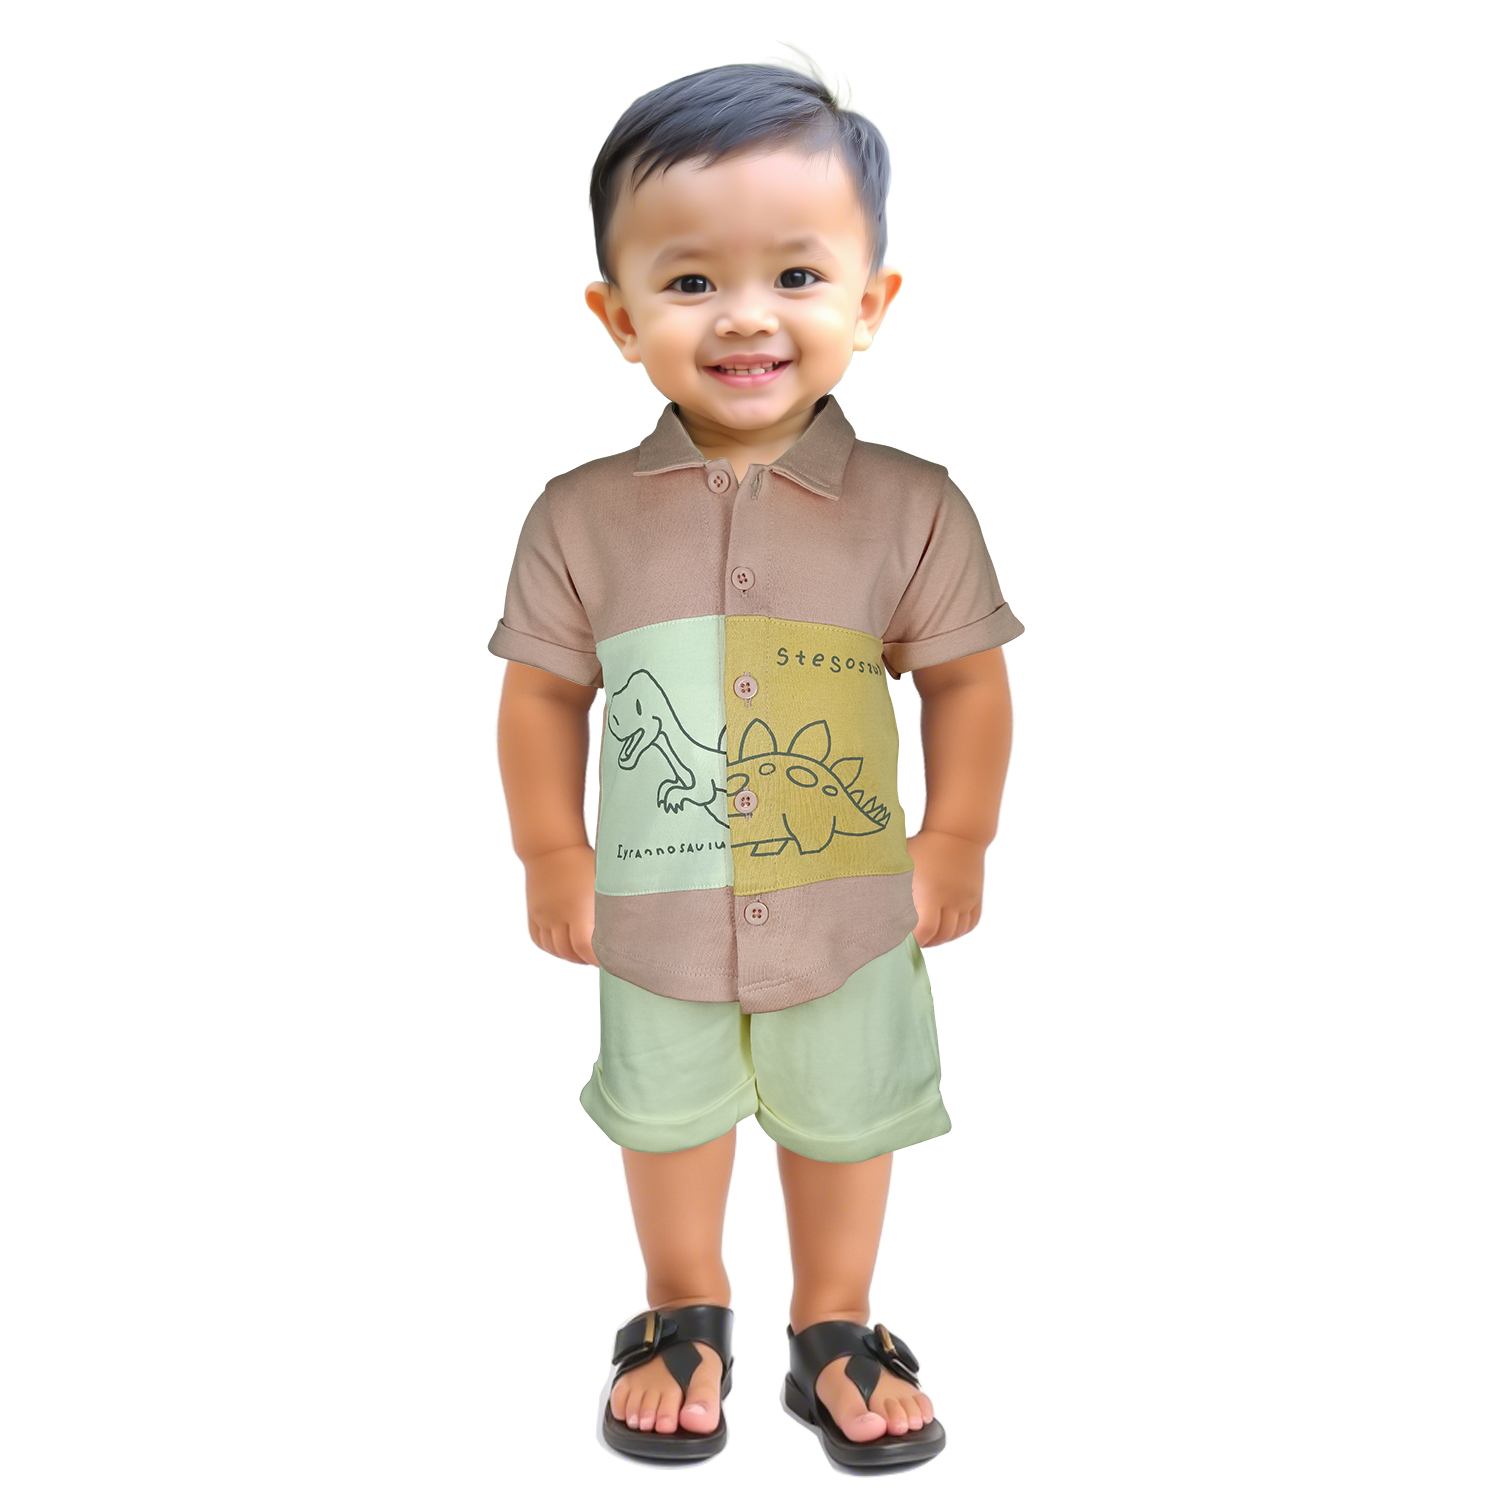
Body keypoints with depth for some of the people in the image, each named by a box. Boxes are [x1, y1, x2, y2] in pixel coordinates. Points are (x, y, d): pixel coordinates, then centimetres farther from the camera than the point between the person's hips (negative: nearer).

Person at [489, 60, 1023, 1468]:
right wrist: (552, 856, 2)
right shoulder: (583, 516, -12)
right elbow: (543, 694, -2)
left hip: (853, 908, 0)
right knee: (668, 1115, 22)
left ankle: (834, 1323, 46)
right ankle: (683, 1309, 49)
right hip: (655, 912, 1)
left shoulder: (912, 507, -13)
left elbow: (966, 680, -3)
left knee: (843, 1118, 19)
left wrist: (954, 842, 1)